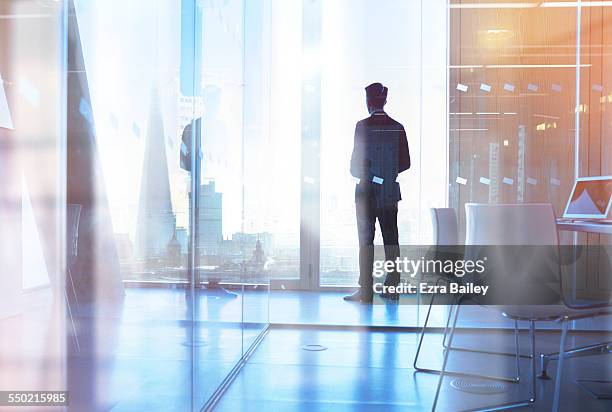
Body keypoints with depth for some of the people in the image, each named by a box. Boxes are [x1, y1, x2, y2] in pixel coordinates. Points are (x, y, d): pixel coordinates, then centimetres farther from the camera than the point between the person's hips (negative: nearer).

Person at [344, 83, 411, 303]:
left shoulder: (363, 126, -10)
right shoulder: (397, 127, 2)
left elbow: (357, 162, -13)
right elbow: (405, 163, 5)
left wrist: (361, 175, 8)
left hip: (367, 190, -4)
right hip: (390, 191, 4)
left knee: (366, 239, 1)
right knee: (391, 239, 10)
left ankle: (366, 291, 2)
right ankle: (392, 287, 15)